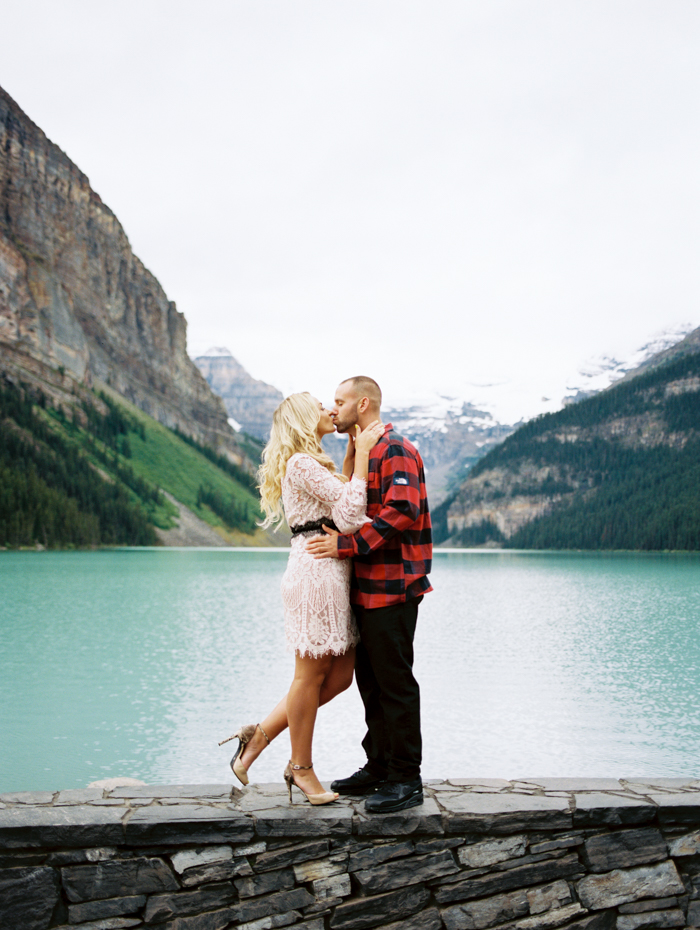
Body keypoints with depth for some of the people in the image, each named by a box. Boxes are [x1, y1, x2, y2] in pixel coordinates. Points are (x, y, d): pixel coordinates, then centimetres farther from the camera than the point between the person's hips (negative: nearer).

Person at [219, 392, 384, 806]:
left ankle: (261, 735, 17)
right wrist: (362, 453, -9)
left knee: (340, 675, 9)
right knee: (312, 673, 0)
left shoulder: (314, 463, 23)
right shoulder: (302, 463, -10)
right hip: (317, 572, -10)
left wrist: (353, 453, 23)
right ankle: (301, 767, 12)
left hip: (333, 573, 10)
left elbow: (339, 499, 22)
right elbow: (352, 508, -15)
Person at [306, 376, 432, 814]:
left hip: (392, 590, -10)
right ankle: (379, 768, 25)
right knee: (370, 679, 15)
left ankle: (407, 780, 4)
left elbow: (401, 512, -23)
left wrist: (346, 544, -23)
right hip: (366, 588, 10)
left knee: (395, 682, -4)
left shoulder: (395, 449, -11)